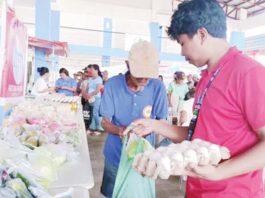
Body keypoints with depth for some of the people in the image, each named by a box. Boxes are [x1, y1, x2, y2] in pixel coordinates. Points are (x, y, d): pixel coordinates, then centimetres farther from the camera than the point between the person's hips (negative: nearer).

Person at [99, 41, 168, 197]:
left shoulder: (158, 87, -13)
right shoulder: (112, 84, -14)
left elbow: (162, 121, -4)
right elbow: (105, 122, -9)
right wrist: (119, 130, -30)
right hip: (116, 154, 0)